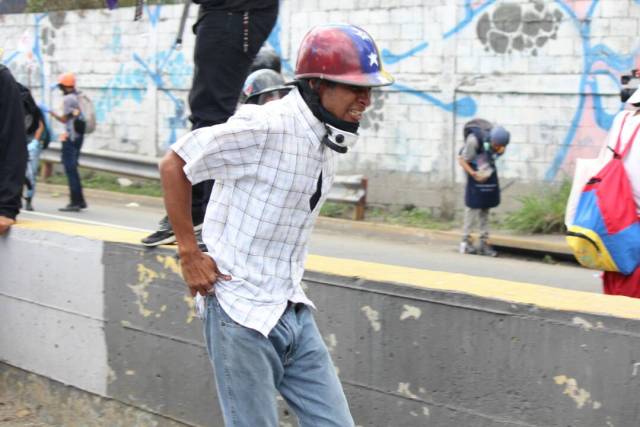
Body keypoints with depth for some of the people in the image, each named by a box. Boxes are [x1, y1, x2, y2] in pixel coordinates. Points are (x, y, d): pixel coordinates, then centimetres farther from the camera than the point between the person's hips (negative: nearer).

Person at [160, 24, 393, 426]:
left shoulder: (332, 139, 7)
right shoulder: (265, 128, -18)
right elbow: (175, 165, -12)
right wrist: (189, 252, -12)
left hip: (294, 313, 8)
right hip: (244, 315, -8)